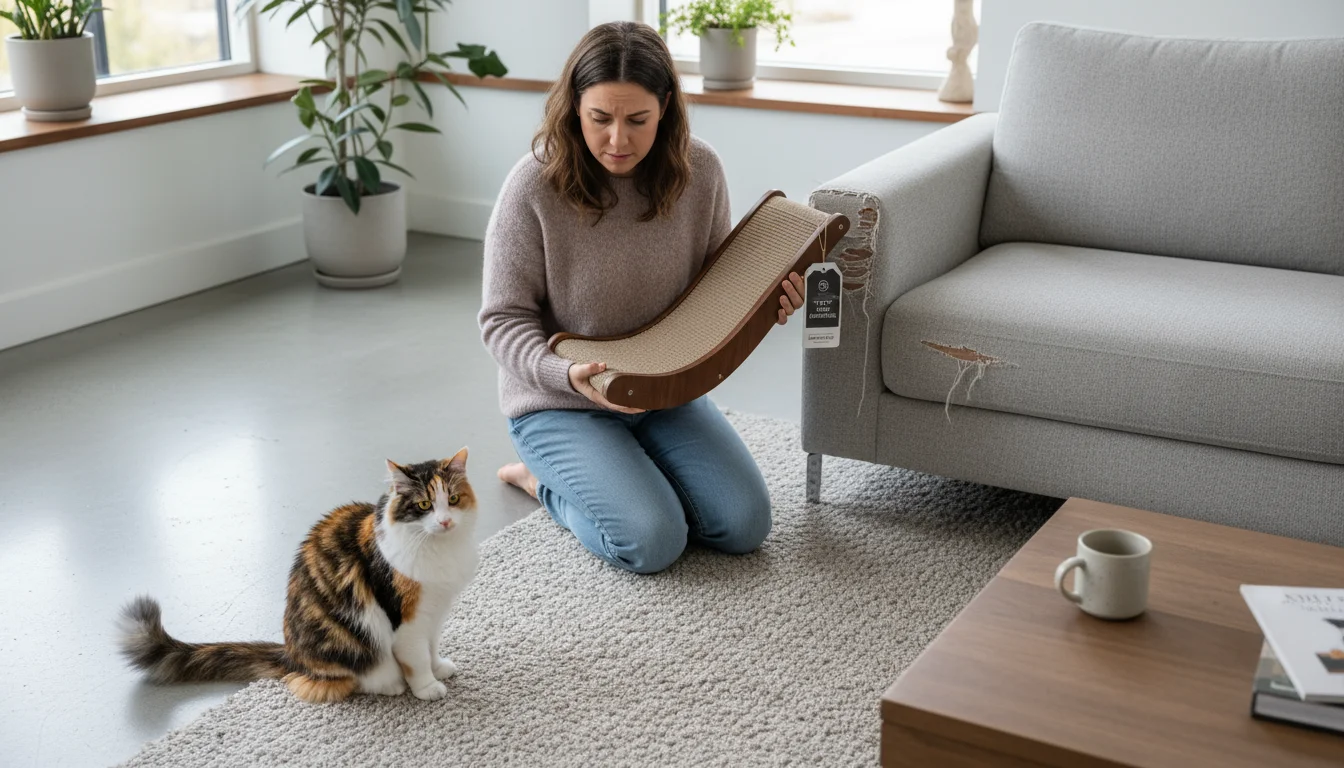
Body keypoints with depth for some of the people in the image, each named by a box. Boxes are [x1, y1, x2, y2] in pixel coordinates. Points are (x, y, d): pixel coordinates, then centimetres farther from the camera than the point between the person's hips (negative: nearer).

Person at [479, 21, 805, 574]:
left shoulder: (699, 171, -10)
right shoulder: (535, 185, -20)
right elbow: (504, 320, -13)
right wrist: (567, 373, -32)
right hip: (560, 403, -4)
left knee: (744, 525, -8)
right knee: (652, 542, -21)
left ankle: (620, 472, 18)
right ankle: (544, 477, 9)